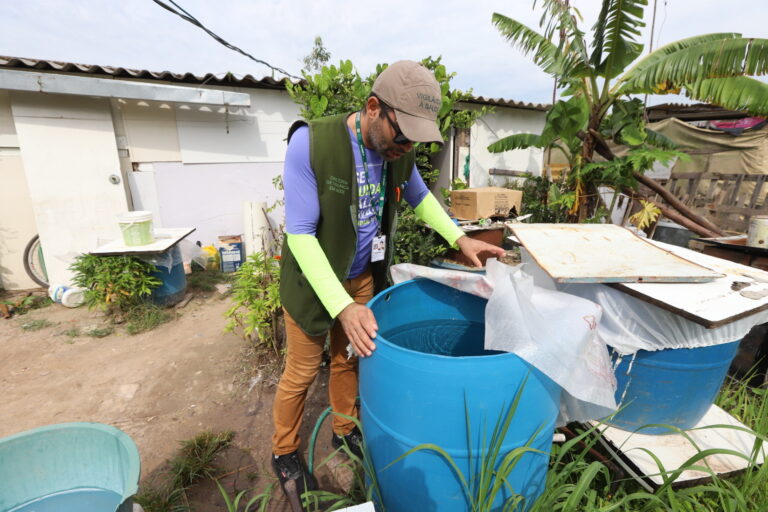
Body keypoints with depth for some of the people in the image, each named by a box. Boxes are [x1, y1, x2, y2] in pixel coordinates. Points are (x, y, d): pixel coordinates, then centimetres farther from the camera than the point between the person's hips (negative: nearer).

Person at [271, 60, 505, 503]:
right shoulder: (311, 143, -26)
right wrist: (343, 307, -33)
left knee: (349, 358, 20)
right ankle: (285, 453, 37)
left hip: (362, 275, 5)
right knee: (303, 371, 10)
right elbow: (300, 234, -26)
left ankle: (345, 430, 45)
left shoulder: (399, 151, -9)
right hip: (312, 277, -4)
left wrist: (460, 239, 0)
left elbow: (419, 196, 11)